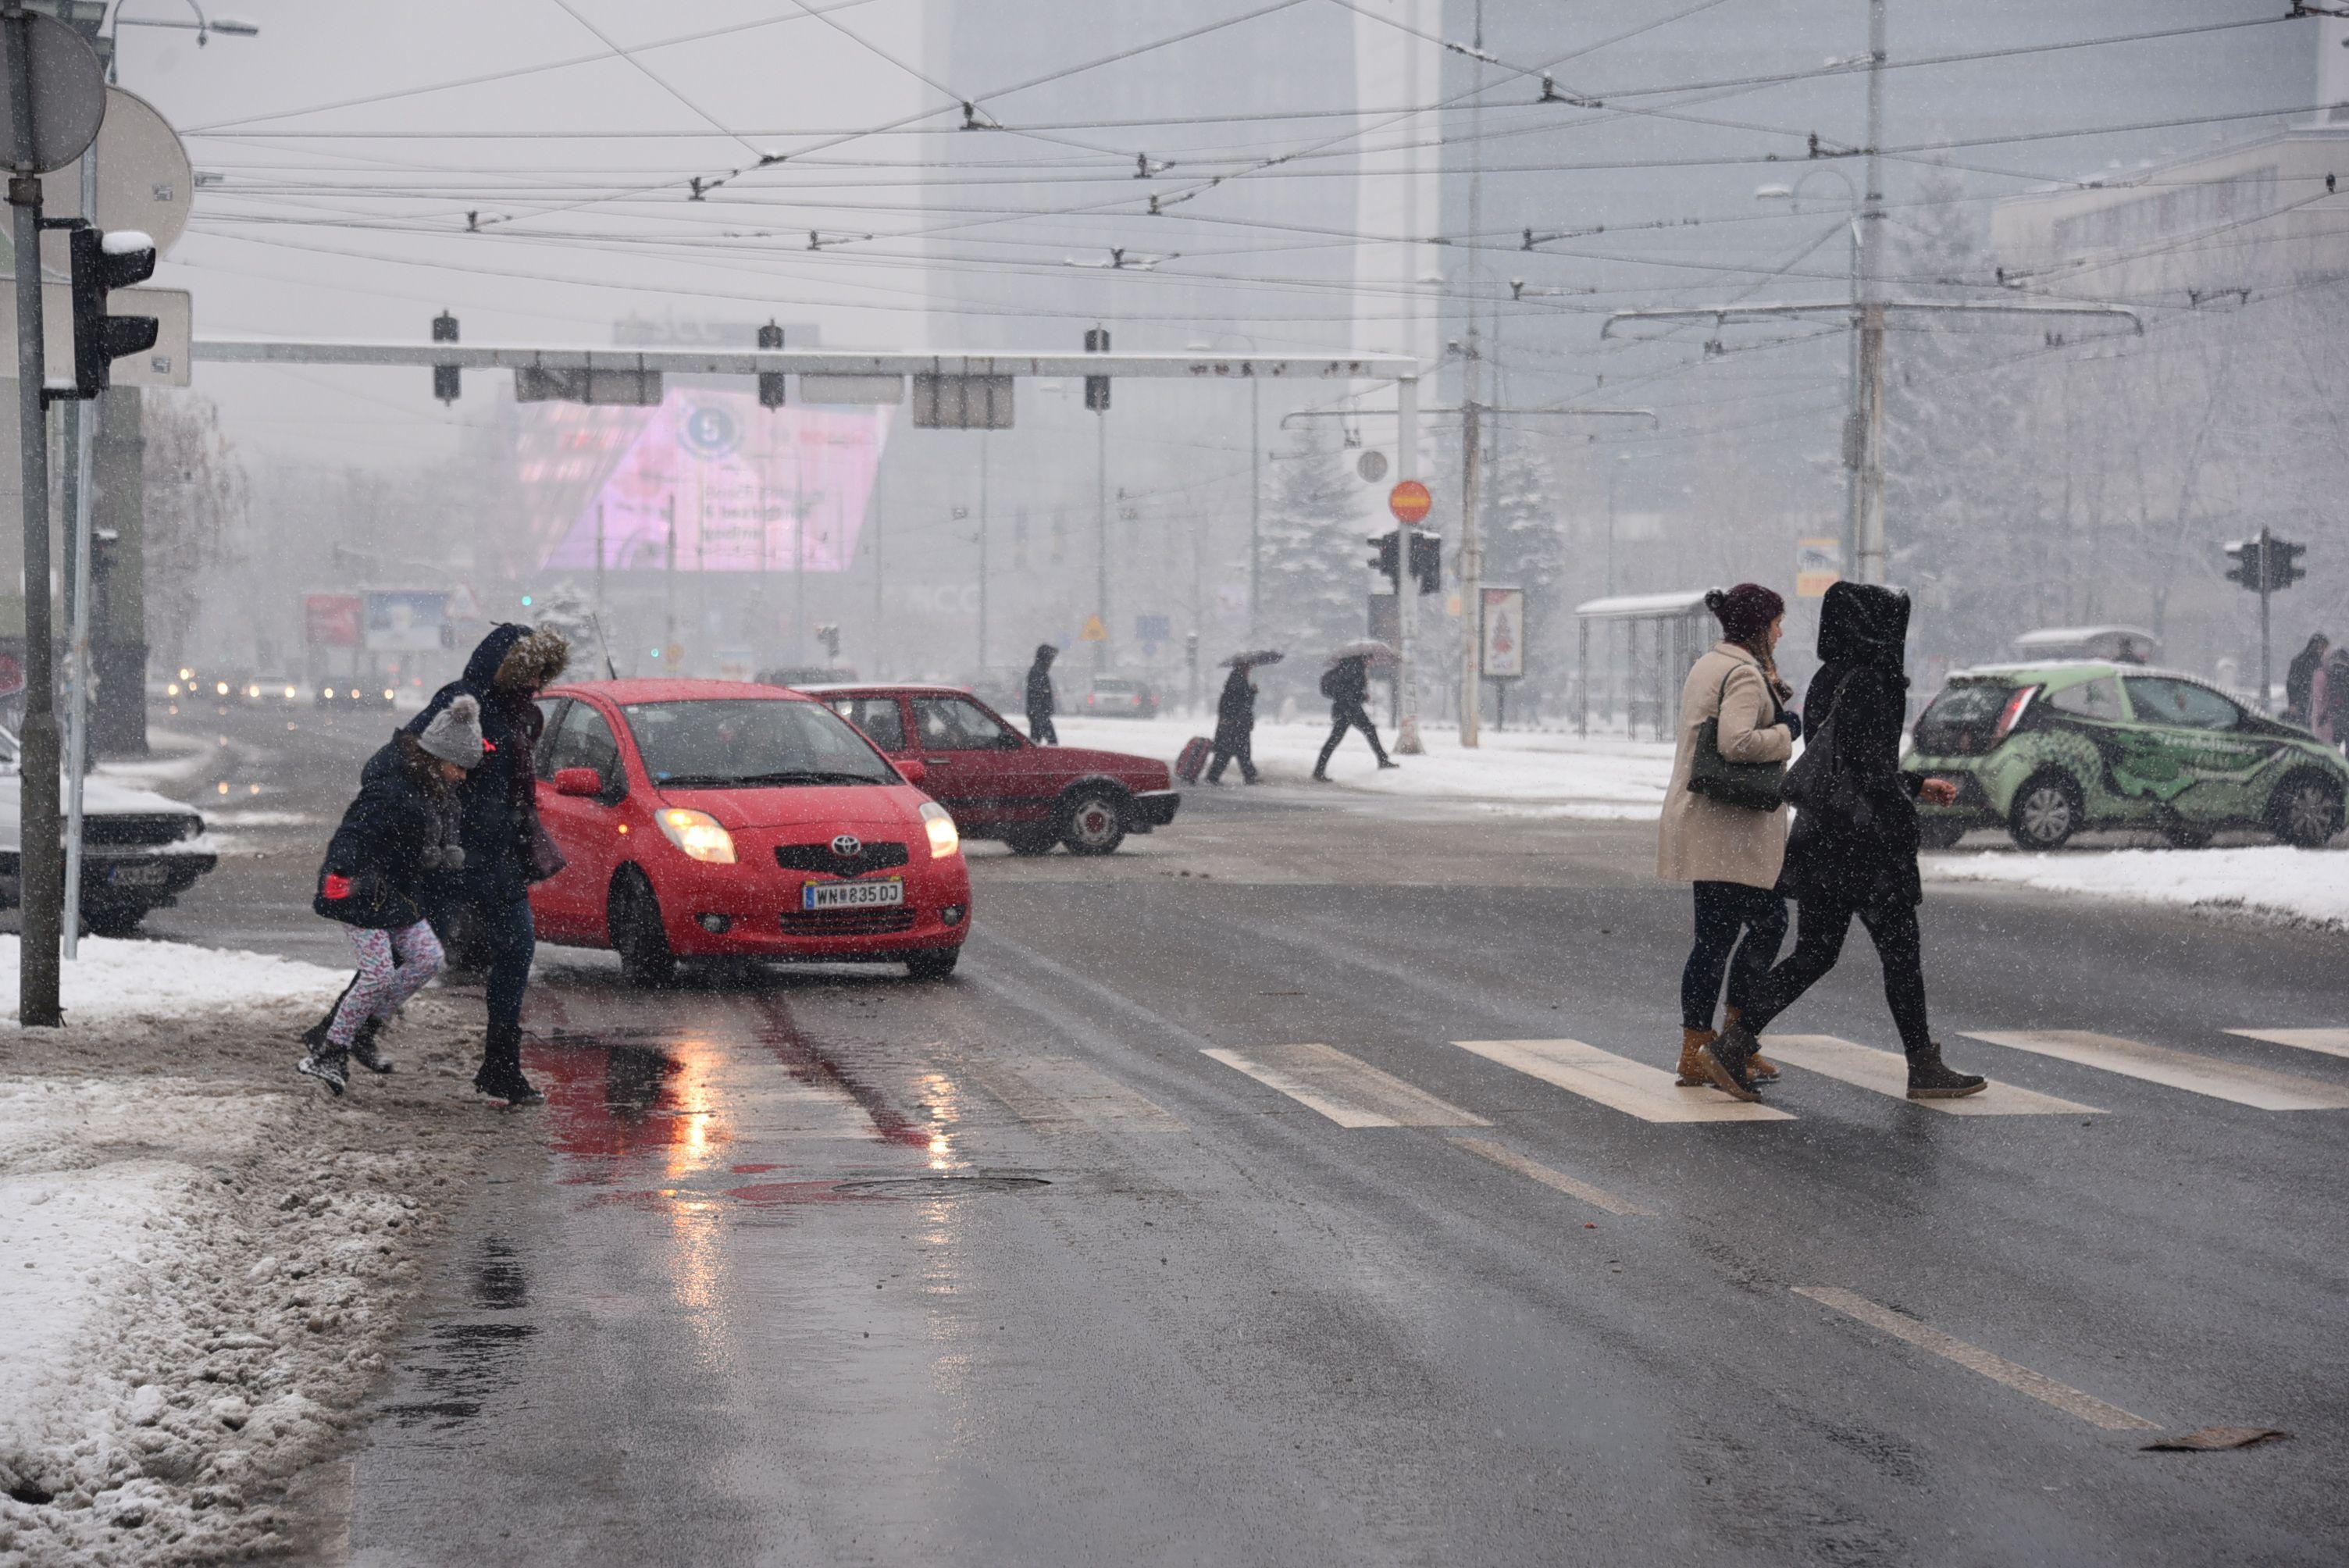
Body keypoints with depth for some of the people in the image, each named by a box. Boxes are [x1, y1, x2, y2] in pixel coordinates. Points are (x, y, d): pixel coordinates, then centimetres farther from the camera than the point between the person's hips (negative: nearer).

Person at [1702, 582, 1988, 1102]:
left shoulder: (1827, 681, 13)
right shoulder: (1872, 681, -15)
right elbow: (1871, 769, -21)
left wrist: (1918, 785, 26)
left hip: (1820, 839, 8)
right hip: (1862, 840, -8)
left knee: (1813, 956, 10)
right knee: (1901, 951, 5)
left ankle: (1731, 1046, 0)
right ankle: (1924, 1068, 15)